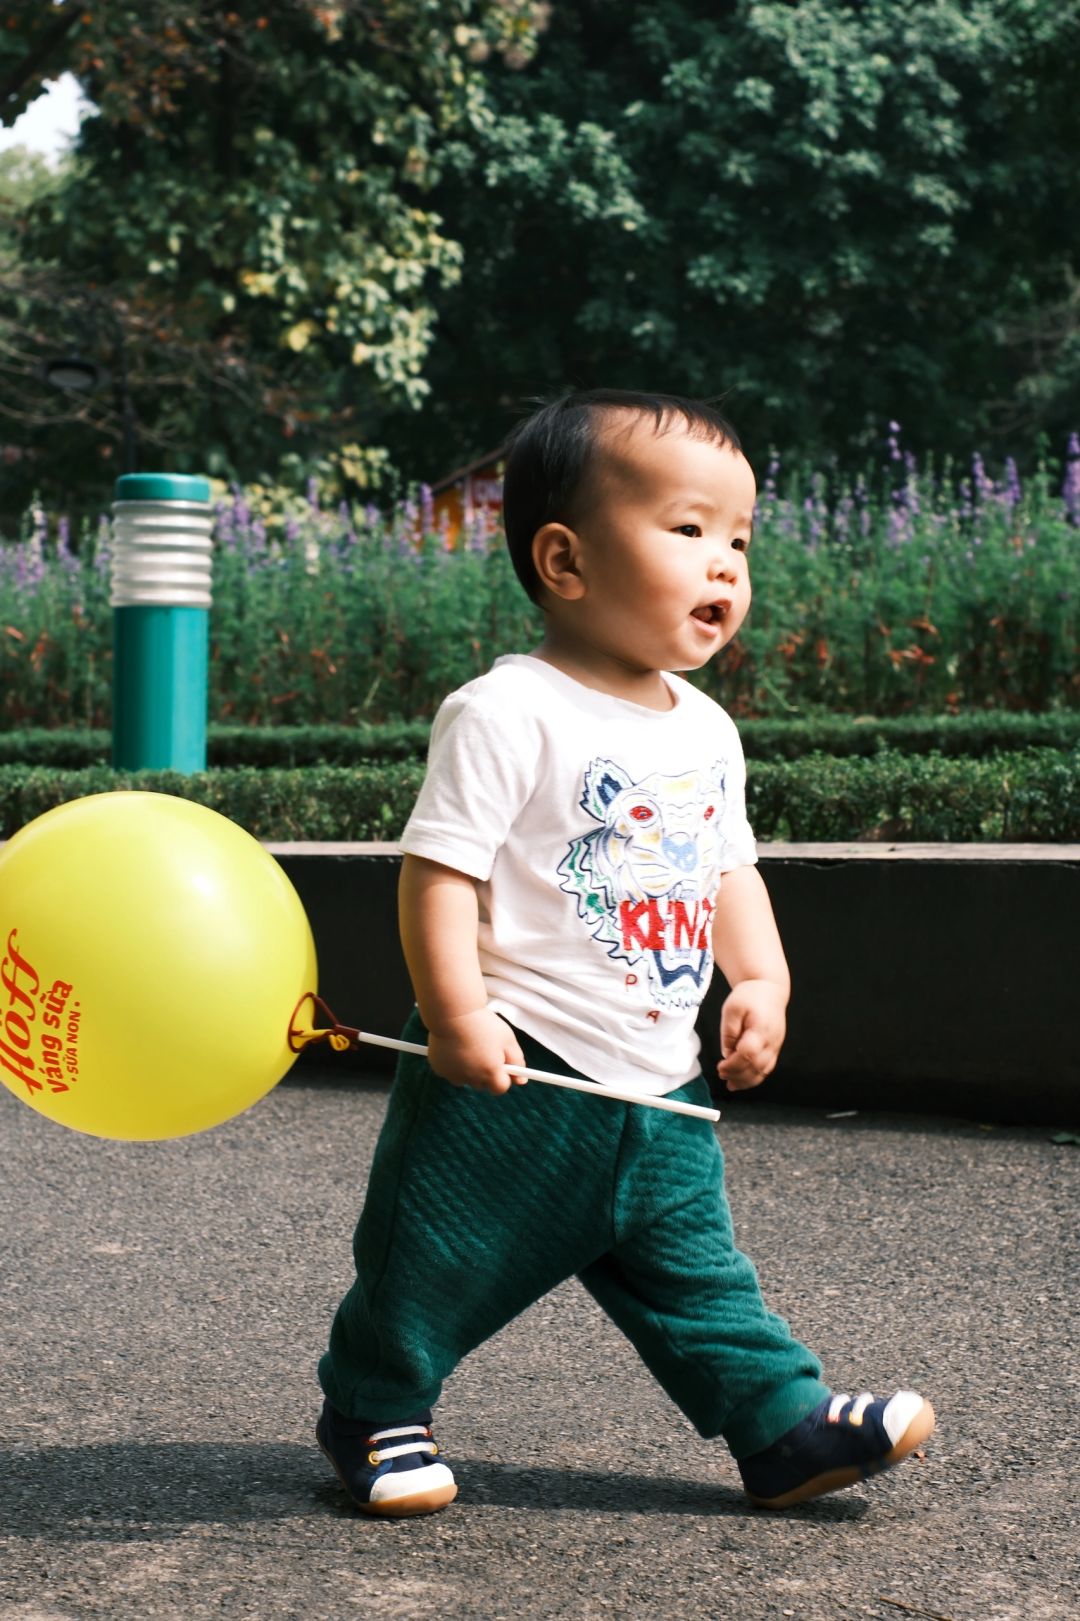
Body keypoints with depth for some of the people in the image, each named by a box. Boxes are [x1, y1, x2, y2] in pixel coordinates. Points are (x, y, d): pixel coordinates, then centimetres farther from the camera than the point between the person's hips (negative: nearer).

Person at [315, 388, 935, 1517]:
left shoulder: (706, 732, 10)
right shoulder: (505, 714, -15)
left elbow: (730, 872, 19)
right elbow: (440, 870, -18)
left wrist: (762, 979, 5)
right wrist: (459, 1014, -24)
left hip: (658, 1090, 6)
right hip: (513, 1082, -6)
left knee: (697, 1272, 13)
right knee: (432, 1266, 6)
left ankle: (786, 1426, 20)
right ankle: (374, 1411, 27)